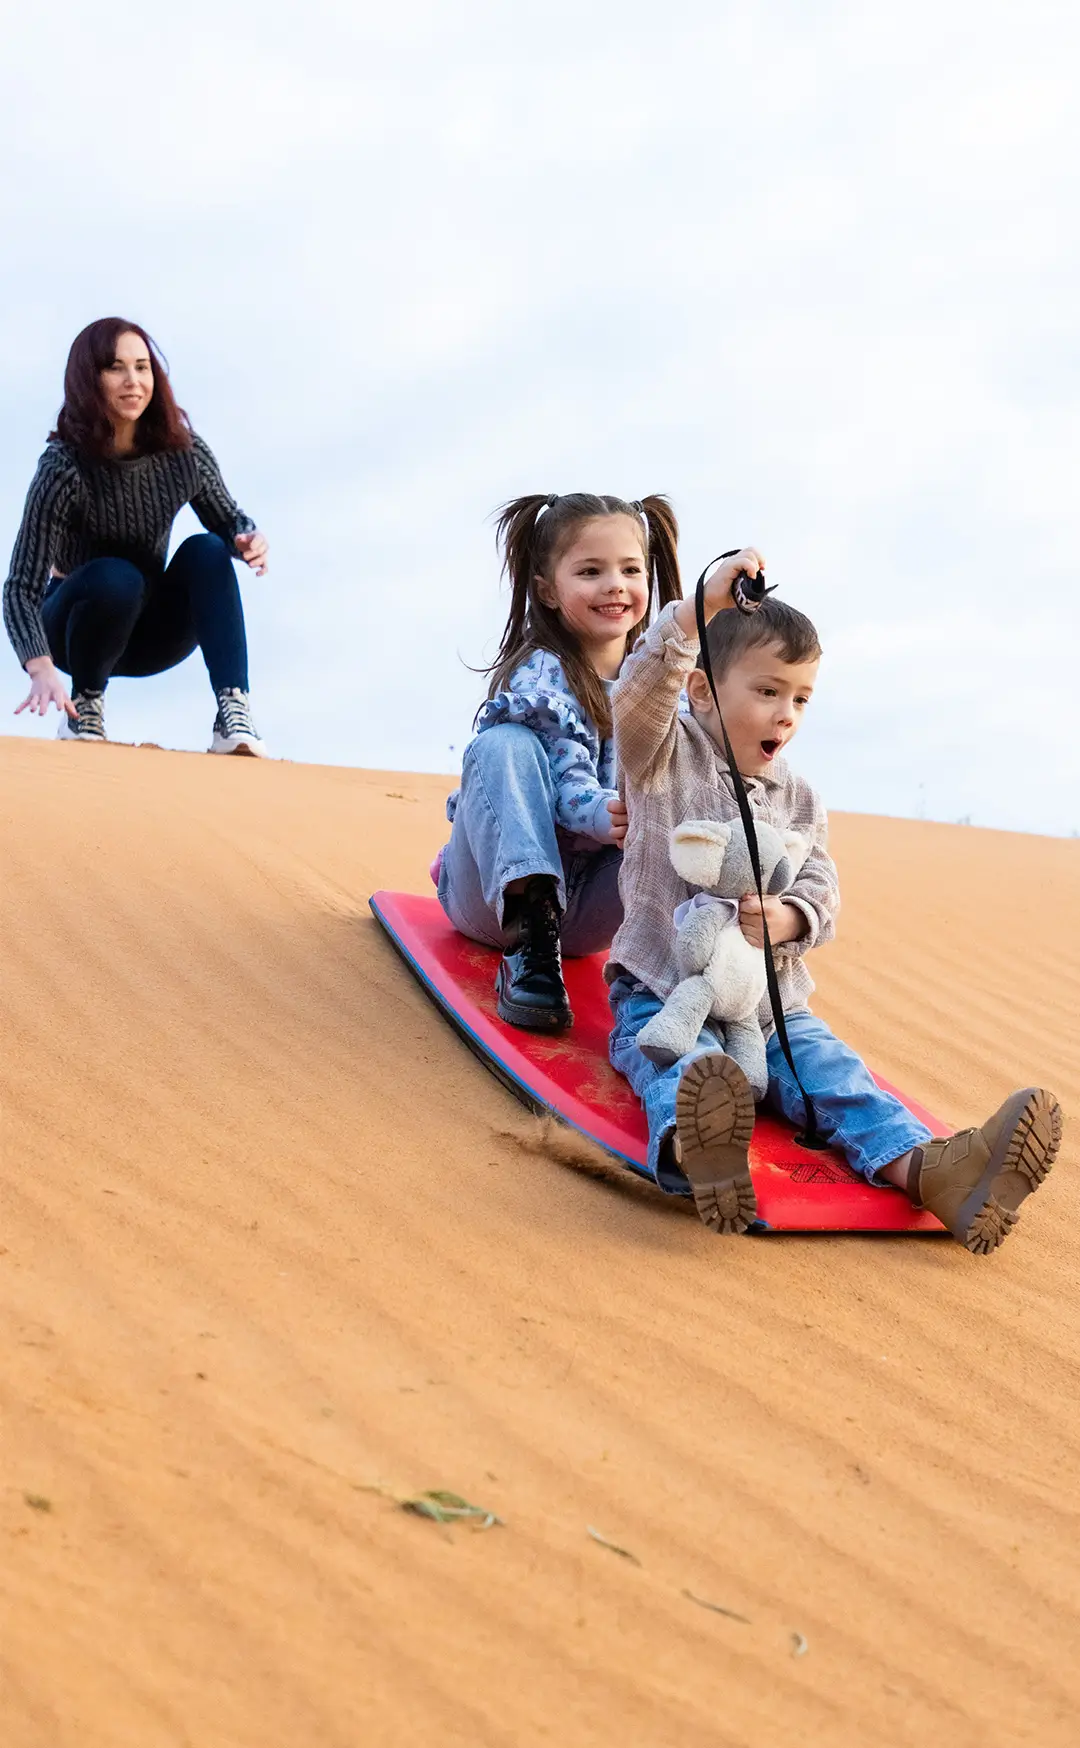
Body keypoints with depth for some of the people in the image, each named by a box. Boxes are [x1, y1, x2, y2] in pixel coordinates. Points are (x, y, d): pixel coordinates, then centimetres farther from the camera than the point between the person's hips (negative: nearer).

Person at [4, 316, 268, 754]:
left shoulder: (183, 452, -14)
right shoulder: (64, 466, -26)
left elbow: (227, 519, 2)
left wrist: (249, 538, -25)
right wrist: (42, 669, -49)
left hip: (151, 632, 4)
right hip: (78, 626, -3)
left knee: (207, 550, -23)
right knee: (116, 578, -35)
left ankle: (234, 715, -32)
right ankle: (85, 704, -9)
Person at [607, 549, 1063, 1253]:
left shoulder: (799, 801, 15)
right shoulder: (666, 759, 3)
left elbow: (822, 894, 8)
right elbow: (641, 691, -17)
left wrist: (785, 919, -18)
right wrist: (703, 606, -28)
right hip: (664, 993, -5)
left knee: (831, 1069, -21)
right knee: (680, 1066, -35)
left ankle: (924, 1167, -44)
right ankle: (690, 1148, -69)